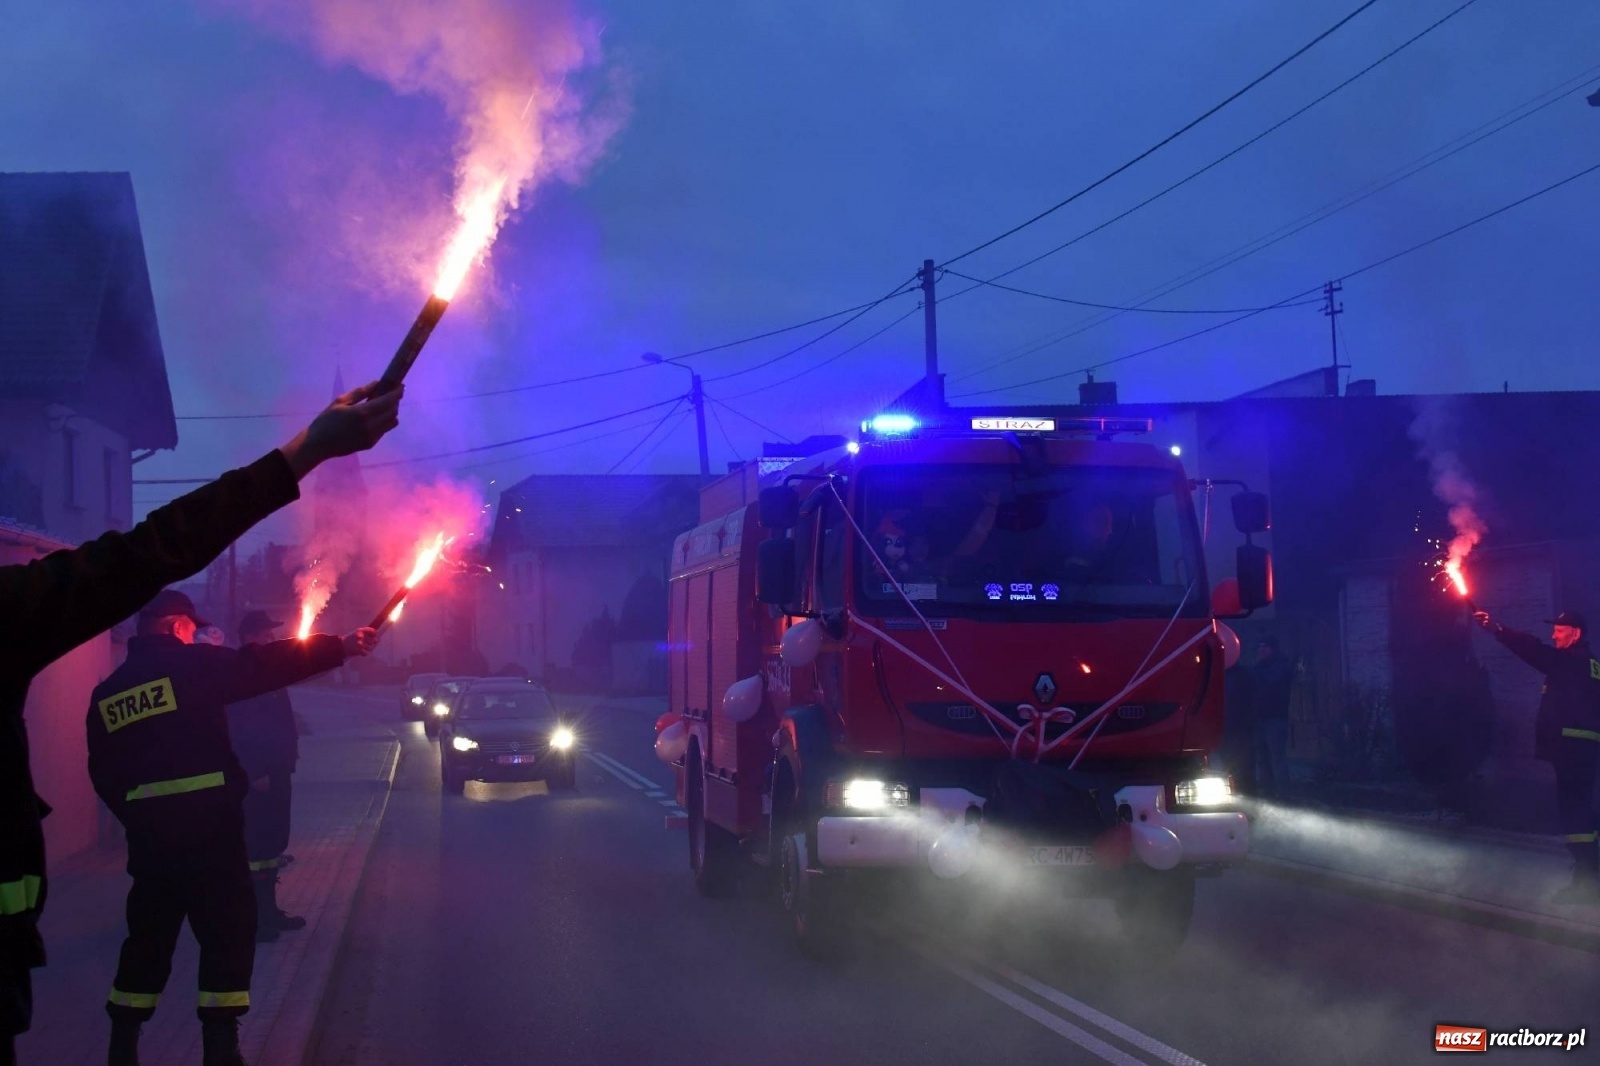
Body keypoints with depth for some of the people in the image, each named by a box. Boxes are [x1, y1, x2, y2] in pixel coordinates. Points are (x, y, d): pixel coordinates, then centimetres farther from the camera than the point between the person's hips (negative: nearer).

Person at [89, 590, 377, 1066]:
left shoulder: (107, 693, 11)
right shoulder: (190, 665, -5)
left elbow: (104, 774, 10)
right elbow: (263, 667, -10)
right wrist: (340, 647, -8)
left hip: (148, 830, 5)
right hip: (207, 823, -5)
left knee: (149, 934, 15)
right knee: (227, 929, 3)